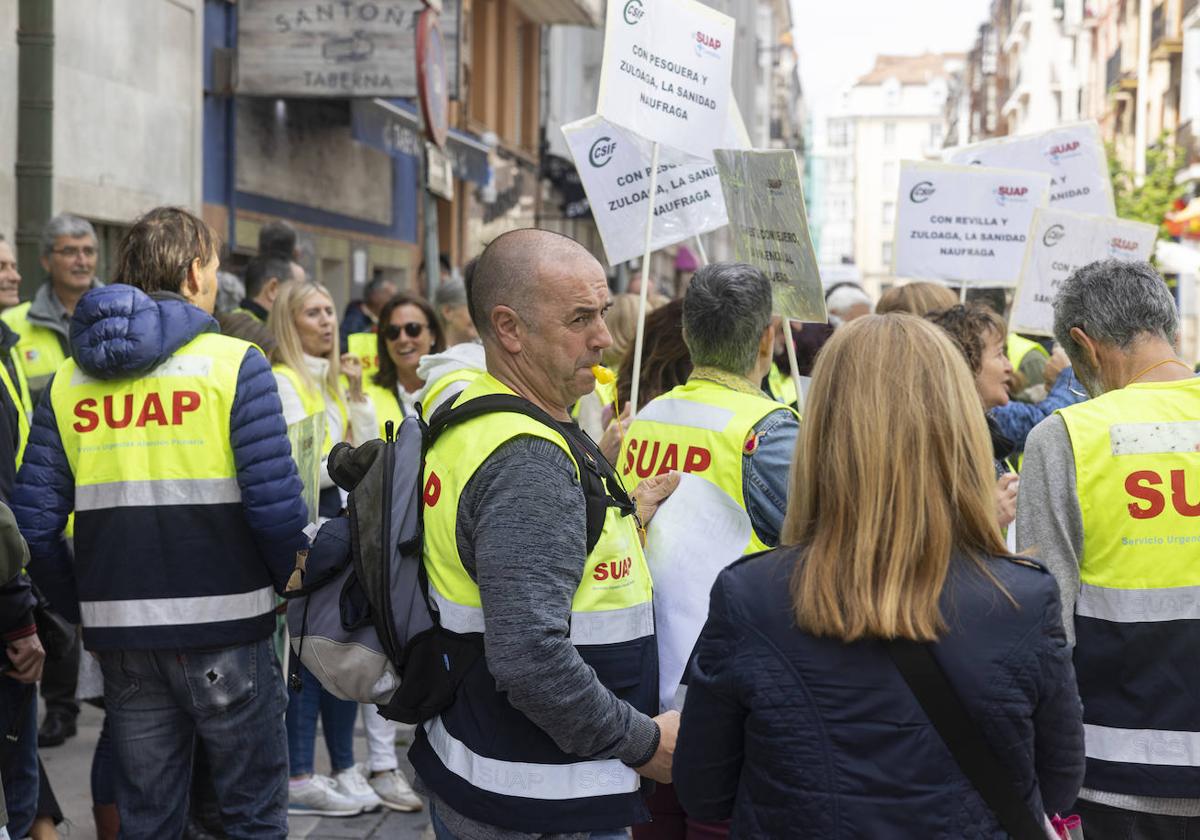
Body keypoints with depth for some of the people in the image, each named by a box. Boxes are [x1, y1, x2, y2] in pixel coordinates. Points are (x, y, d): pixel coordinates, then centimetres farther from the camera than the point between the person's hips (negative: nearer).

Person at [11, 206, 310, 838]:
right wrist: (282, 574, 4)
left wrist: (84, 599, 14)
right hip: (222, 626, -4)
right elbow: (275, 501, -15)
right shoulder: (233, 363, -7)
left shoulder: (69, 380, 6)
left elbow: (34, 523, 1)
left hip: (119, 634, 4)